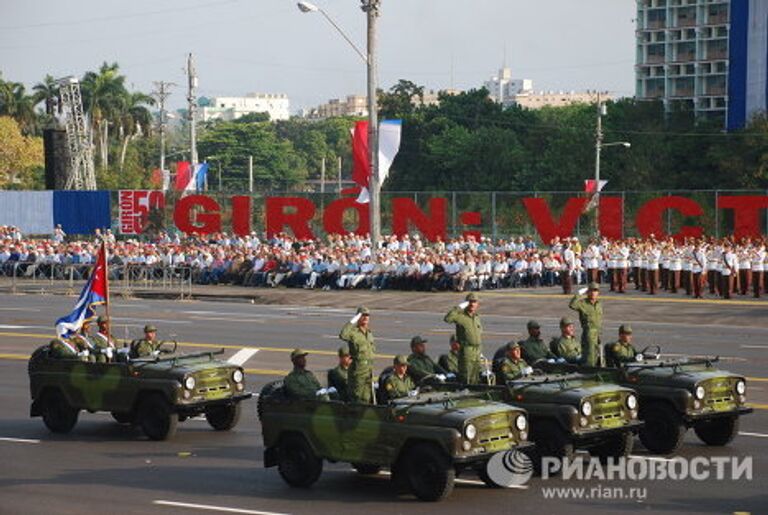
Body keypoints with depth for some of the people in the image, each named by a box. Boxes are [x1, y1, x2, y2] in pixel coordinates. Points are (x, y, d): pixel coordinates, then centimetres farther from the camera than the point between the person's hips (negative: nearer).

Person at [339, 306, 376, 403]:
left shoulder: (369, 333, 14)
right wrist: (352, 321, -28)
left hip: (369, 369, 7)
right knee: (357, 397, -7)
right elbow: (342, 335, -34)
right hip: (357, 369, -7)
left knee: (367, 398, 11)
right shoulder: (353, 332, -11)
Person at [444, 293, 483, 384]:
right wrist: (459, 307, -25)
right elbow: (447, 319, -27)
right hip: (466, 352, -7)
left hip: (477, 353, 7)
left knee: (475, 380, 11)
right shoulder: (460, 316, -7)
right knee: (465, 380, -8)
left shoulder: (477, 317, 15)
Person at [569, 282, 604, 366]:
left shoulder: (599, 304, 14)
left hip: (598, 333, 7)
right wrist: (579, 293, -23)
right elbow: (572, 305, -26)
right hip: (588, 333, -7)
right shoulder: (582, 303, -6)